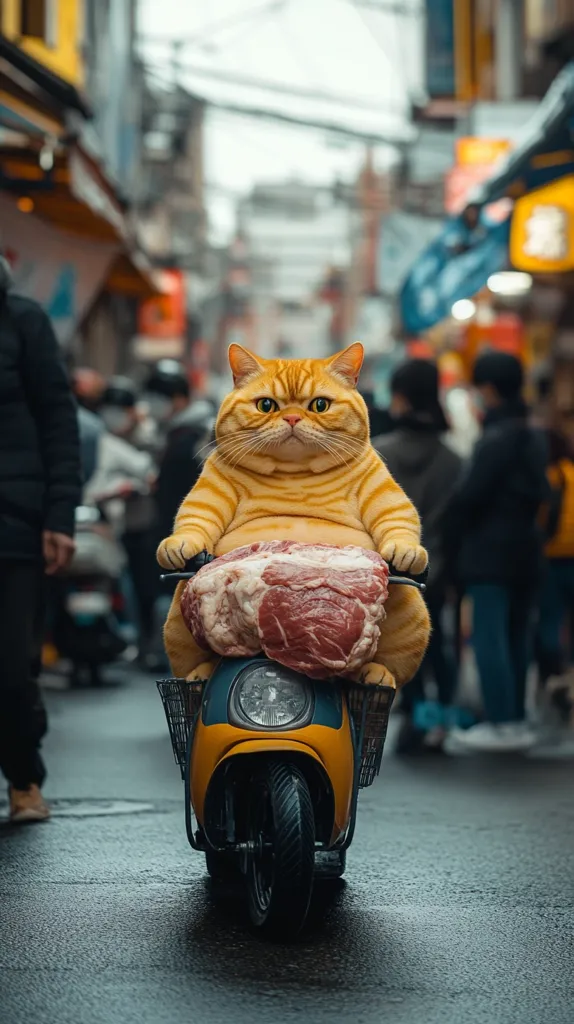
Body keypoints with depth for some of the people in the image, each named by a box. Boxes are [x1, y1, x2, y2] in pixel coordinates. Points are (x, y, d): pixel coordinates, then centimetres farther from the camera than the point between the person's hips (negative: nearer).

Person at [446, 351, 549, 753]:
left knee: (489, 637, -6)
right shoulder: (534, 438, 12)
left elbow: (469, 496, -16)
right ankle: (517, 719, 16)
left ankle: (500, 723, -8)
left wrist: (453, 538, -3)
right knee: (516, 636, 12)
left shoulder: (495, 439, -16)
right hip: (526, 546, 9)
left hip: (490, 552, -9)